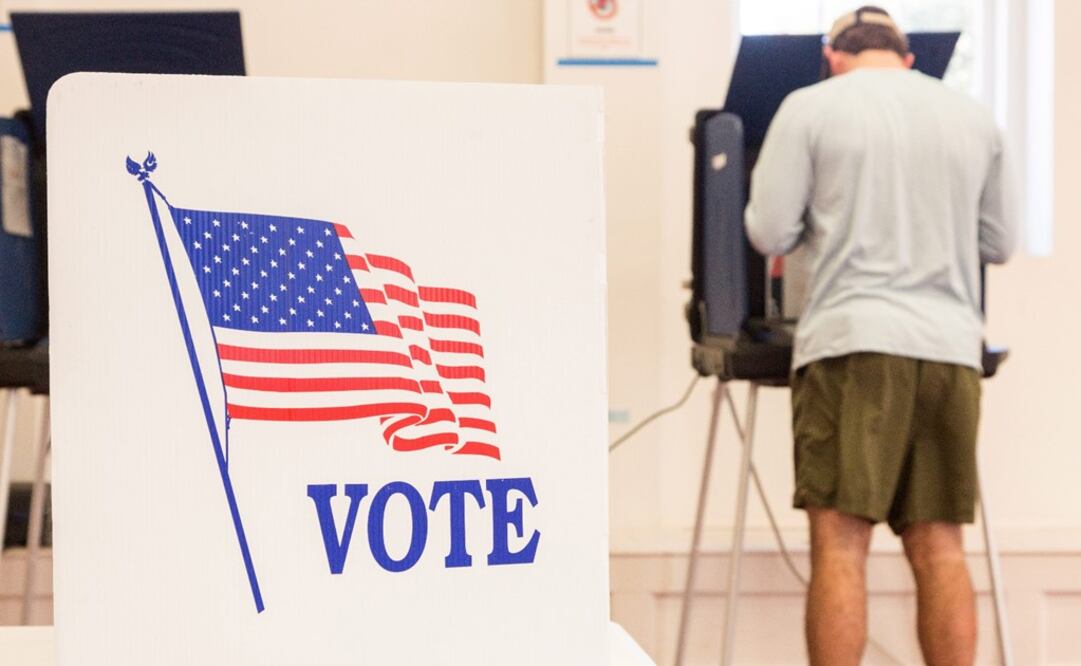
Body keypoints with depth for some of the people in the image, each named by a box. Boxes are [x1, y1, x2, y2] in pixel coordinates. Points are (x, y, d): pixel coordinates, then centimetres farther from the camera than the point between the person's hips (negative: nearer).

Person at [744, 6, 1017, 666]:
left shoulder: (811, 107, 3)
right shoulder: (975, 117, 14)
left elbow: (770, 233, 1)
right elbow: (1000, 242, 19)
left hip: (853, 341, -4)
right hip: (951, 345, 4)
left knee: (839, 542, -3)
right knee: (938, 543, 8)